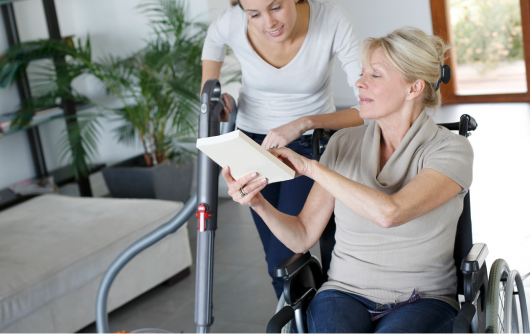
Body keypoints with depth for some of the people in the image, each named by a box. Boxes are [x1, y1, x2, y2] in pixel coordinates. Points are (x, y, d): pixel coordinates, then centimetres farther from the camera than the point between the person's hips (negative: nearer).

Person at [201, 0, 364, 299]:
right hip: (254, 139, 3)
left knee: (284, 259, -12)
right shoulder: (230, 25, -21)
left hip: (312, 142, -2)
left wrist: (305, 123, -42)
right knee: (276, 258, 7)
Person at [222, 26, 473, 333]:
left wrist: (311, 167, -18)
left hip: (423, 300, -2)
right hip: (346, 293, 3)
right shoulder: (344, 144, 7)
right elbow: (303, 237, 8)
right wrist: (258, 203, -11)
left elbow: (389, 212, -26)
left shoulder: (451, 150, -7)